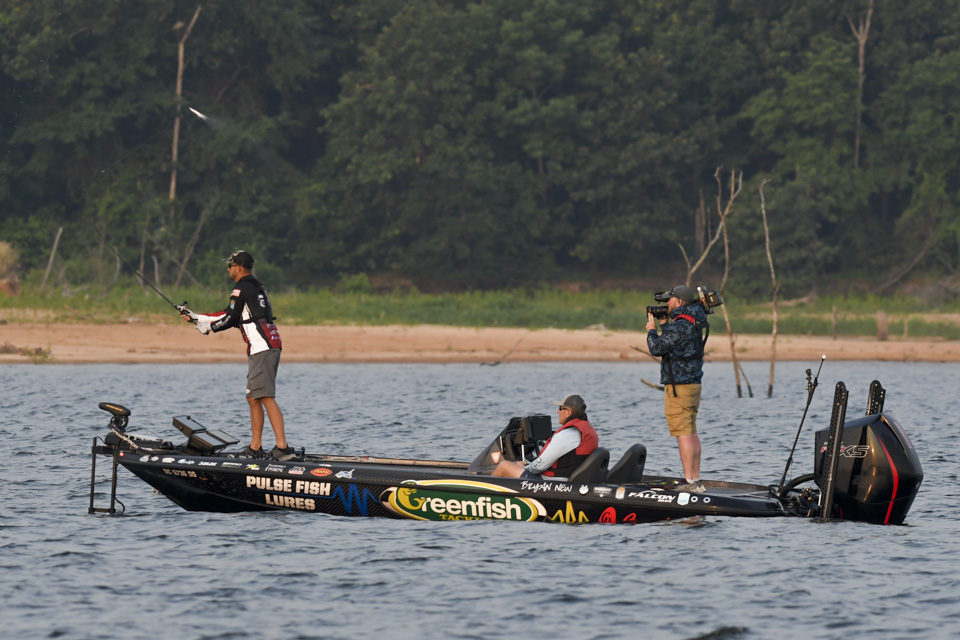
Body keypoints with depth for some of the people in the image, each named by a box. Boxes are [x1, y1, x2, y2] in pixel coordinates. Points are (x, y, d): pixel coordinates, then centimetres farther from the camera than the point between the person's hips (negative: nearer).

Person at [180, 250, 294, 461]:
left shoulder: (242, 289, -6)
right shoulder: (254, 287, 24)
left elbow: (230, 318, -6)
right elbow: (231, 316, 28)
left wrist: (208, 327, 12)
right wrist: (196, 317, 33)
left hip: (261, 347, -10)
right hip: (270, 346, 10)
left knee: (266, 397, -16)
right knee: (253, 398, 14)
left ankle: (283, 447, -24)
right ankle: (255, 448, 14)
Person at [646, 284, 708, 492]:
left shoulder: (680, 325, -18)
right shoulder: (694, 323, 13)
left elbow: (656, 348, -19)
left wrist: (651, 330, -2)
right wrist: (662, 326, 17)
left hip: (678, 385, -10)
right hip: (693, 383, 10)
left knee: (683, 432, -10)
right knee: (691, 432, 12)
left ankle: (690, 481, -13)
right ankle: (696, 480, 13)